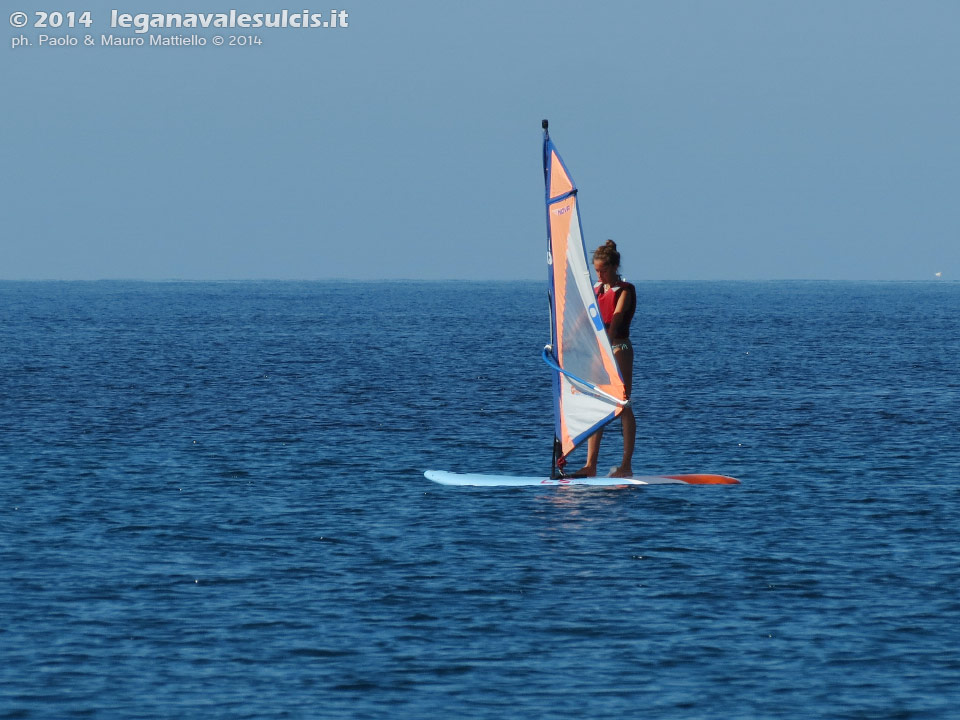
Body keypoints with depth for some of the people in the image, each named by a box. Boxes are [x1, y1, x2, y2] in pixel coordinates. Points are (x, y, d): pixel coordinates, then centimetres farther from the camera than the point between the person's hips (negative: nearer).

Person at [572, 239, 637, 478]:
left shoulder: (625, 290, -7)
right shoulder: (596, 290, 13)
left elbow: (615, 319, -20)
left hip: (619, 349, -7)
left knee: (623, 406, -4)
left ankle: (626, 465, -2)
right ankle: (591, 465, 3)